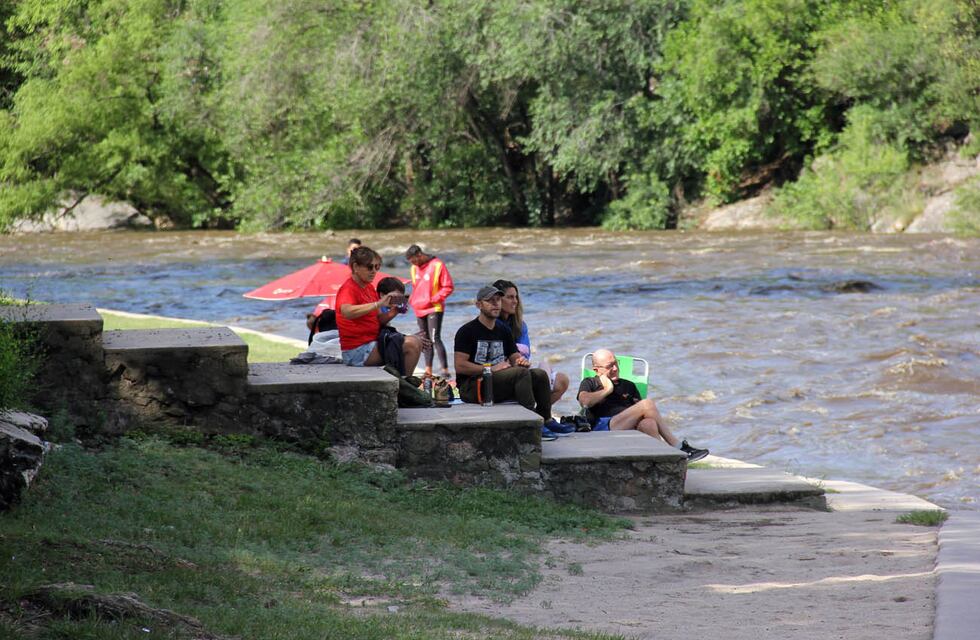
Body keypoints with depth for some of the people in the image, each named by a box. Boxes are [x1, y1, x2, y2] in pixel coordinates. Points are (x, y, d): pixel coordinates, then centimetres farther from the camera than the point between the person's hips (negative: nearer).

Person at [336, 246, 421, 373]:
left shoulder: (369, 287, 15)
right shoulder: (348, 289, -13)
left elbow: (378, 319, 17)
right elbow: (347, 312, -36)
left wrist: (391, 314, -6)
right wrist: (379, 303, -37)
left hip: (373, 342, 10)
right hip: (356, 351, -10)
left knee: (416, 343, 9)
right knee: (411, 344, -18)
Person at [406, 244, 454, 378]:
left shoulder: (438, 265, -11)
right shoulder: (414, 268, 10)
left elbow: (448, 287, -10)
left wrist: (433, 299, -16)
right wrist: (412, 299, 7)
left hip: (434, 309, -7)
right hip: (419, 309, 7)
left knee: (435, 339, -14)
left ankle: (445, 370, -13)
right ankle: (428, 370, 15)